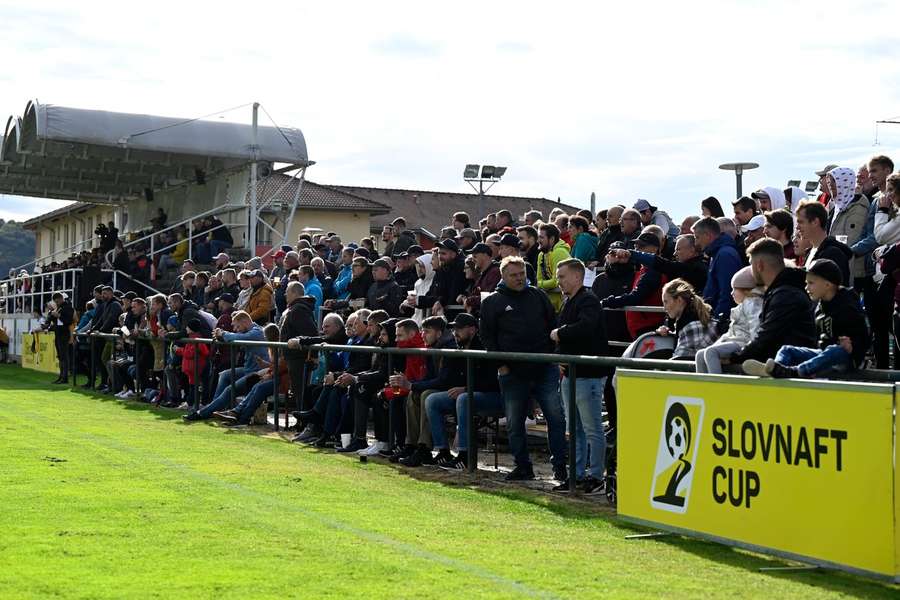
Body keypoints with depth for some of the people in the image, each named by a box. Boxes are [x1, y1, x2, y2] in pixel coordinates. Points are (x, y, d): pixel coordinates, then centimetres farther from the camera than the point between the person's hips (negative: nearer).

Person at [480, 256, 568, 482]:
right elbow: (487, 336, 4)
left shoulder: (538, 296, 12)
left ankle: (559, 464, 3)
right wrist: (500, 364, -4)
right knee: (514, 423, 6)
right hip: (512, 373, -1)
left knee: (556, 416, -5)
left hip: (545, 370, 1)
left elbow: (553, 325, 15)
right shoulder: (492, 302, 5)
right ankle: (523, 466, 18)